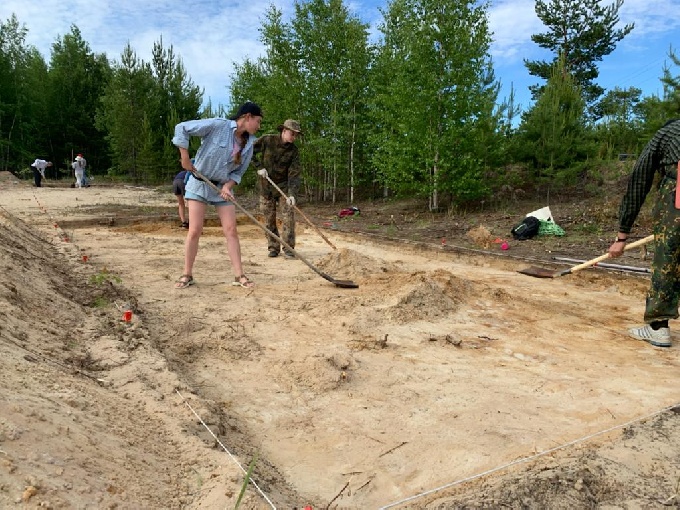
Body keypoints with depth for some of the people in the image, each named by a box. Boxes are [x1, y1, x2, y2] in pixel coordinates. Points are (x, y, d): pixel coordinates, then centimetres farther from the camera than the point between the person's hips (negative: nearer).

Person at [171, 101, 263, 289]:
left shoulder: (249, 143, 0)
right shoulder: (218, 125, -17)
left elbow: (239, 171, 5)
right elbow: (182, 128, -16)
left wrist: (228, 186, -13)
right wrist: (185, 158, -16)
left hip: (223, 187, 5)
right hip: (199, 183, -5)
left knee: (231, 230, -1)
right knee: (195, 230, -6)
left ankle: (239, 275, 4)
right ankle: (187, 275, 8)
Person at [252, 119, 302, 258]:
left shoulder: (293, 150, -10)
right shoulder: (267, 140, -11)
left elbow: (294, 173, -16)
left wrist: (292, 194, -27)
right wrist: (259, 167, -15)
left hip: (284, 185, 0)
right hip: (266, 186, 0)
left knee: (288, 214, -10)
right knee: (269, 218, 3)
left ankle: (288, 248, -3)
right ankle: (273, 248, 14)